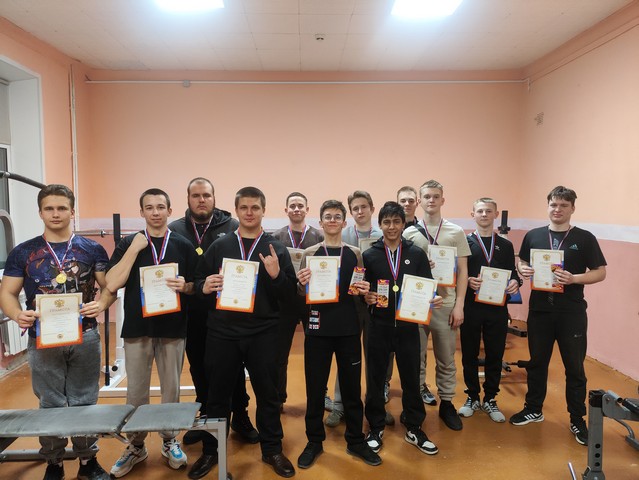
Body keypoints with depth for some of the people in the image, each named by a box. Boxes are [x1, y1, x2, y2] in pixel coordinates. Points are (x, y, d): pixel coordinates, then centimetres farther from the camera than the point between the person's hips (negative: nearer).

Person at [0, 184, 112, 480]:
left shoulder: (91, 249, 1)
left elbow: (109, 286, 1)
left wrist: (101, 304, -21)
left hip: (85, 338, 0)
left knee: (84, 403, 10)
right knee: (51, 405, 12)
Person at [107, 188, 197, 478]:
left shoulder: (183, 245, 2)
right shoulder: (128, 244, 2)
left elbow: (197, 285, 6)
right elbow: (112, 285, -8)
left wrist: (184, 286, -17)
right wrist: (134, 249, -14)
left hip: (172, 328, 0)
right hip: (137, 328, 0)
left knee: (171, 390, 11)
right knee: (135, 393, 10)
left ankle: (169, 440, 29)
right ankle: (136, 446, 28)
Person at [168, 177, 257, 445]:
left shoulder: (232, 228, -3)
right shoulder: (174, 230, 2)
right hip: (193, 315, 2)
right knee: (199, 369, 16)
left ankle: (240, 417, 29)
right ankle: (206, 417, 35)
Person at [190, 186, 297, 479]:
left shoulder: (276, 249, 2)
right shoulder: (219, 246, 5)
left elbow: (290, 295, -1)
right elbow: (198, 281, 8)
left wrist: (276, 275, -20)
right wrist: (204, 287, -14)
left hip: (263, 334, 0)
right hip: (222, 332, 1)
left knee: (267, 394, 11)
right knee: (218, 394, 13)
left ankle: (272, 450, 29)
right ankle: (210, 451, 31)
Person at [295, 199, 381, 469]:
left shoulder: (355, 254, 5)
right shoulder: (309, 254, 2)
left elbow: (360, 291, 12)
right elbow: (301, 294, 4)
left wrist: (364, 291, -10)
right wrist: (302, 284, -18)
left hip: (349, 329, 1)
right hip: (318, 329, -1)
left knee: (352, 387, 10)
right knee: (315, 388, 8)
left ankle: (355, 441, 27)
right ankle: (314, 442, 25)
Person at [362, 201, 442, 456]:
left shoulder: (417, 254, 3)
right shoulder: (369, 255, 1)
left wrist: (433, 299, -16)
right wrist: (366, 298, -18)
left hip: (408, 326, 1)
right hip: (379, 326, -1)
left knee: (411, 378, 11)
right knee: (375, 378, 9)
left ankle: (414, 429, 29)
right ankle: (376, 428, 26)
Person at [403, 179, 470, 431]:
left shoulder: (456, 232, 3)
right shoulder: (409, 233, 2)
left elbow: (462, 271, 3)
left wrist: (459, 305, -3)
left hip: (445, 304, 0)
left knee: (446, 359, 10)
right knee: (416, 357, 9)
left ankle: (446, 403, 26)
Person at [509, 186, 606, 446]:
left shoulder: (585, 238, -3)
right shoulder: (533, 236, 4)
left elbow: (600, 272, -3)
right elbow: (521, 262, 13)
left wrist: (574, 278, -20)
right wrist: (524, 270, -10)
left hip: (572, 312, -2)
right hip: (539, 310, 3)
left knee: (574, 367, 7)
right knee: (537, 362, 15)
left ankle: (577, 420, 23)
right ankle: (533, 409, 31)